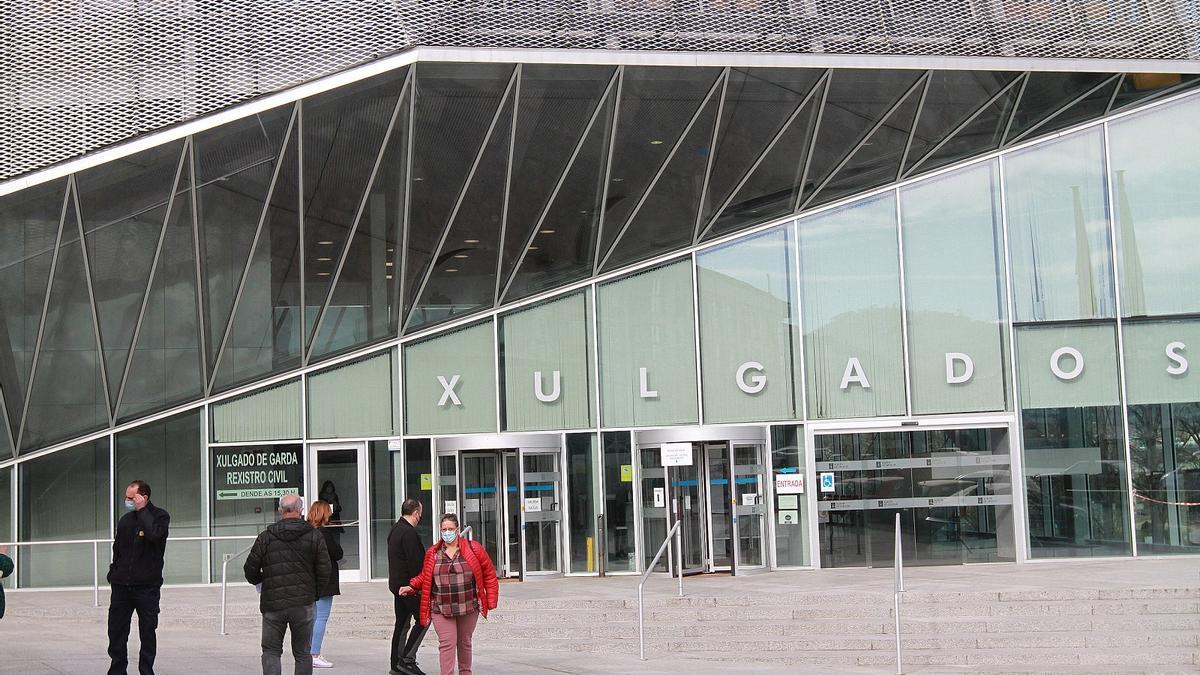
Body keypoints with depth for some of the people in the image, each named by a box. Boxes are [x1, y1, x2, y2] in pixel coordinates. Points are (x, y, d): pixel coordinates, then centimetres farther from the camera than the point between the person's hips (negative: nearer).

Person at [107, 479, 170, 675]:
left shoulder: (160, 516, -3)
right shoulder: (125, 520, 12)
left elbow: (154, 534, -25)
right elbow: (117, 550, 20)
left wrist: (142, 510, -17)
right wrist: (113, 574, 12)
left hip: (147, 586, -5)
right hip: (121, 586, 5)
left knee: (147, 632, 3)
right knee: (116, 631, 6)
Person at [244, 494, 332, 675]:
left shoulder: (265, 537, 0)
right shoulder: (315, 536, 0)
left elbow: (250, 571, 3)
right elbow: (325, 571, -1)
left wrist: (262, 581, 24)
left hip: (272, 604, 0)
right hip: (303, 604, 0)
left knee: (271, 651, 10)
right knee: (302, 653, 11)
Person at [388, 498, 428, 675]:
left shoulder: (394, 530, 14)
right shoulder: (409, 533, -18)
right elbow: (415, 563, -20)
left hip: (397, 584, 10)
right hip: (409, 585, -10)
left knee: (402, 623, 13)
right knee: (422, 620, -4)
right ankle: (408, 659, -7)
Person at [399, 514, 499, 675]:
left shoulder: (473, 549, 0)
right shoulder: (432, 553, 5)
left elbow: (489, 574, 3)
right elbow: (424, 577, 15)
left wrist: (490, 600, -1)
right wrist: (411, 587, -2)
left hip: (468, 608, 0)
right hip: (441, 609, 0)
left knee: (465, 642, 14)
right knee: (446, 644, -10)